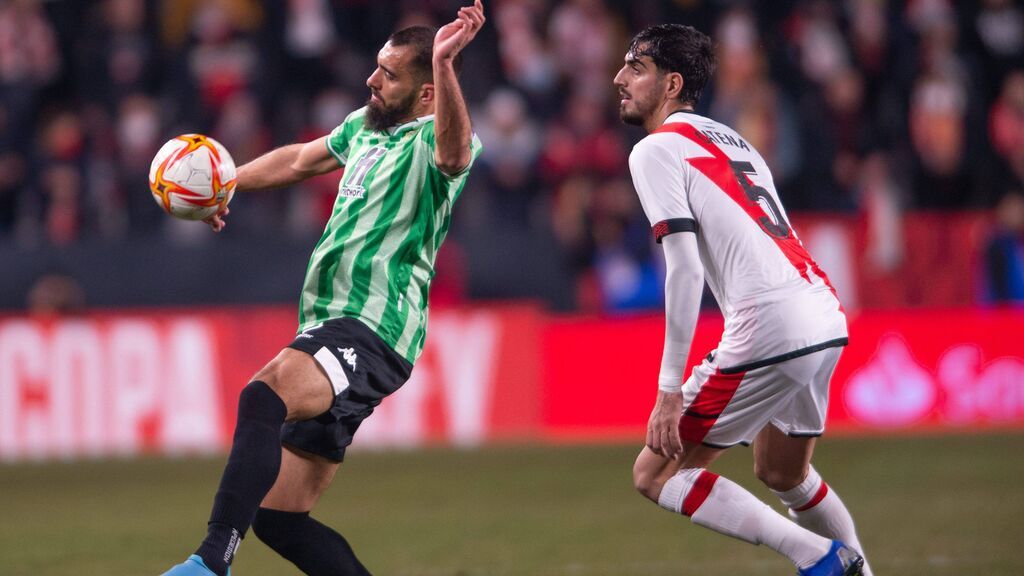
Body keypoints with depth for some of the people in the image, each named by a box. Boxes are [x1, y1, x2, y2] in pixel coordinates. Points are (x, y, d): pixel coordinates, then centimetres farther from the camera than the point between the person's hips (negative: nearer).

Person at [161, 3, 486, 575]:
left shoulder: (433, 141, -8)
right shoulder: (365, 125, 18)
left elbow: (454, 149, -34)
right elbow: (298, 160, 37)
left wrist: (443, 65, -49)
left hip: (372, 331, -10)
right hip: (329, 330, 10)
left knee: (263, 395, -37)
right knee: (279, 517, 7)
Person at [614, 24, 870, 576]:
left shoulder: (657, 150, -2)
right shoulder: (733, 140, 24)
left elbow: (685, 271, -12)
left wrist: (669, 390, -13)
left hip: (770, 332, -9)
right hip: (828, 319, 9)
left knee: (656, 474, 0)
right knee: (782, 474, 30)